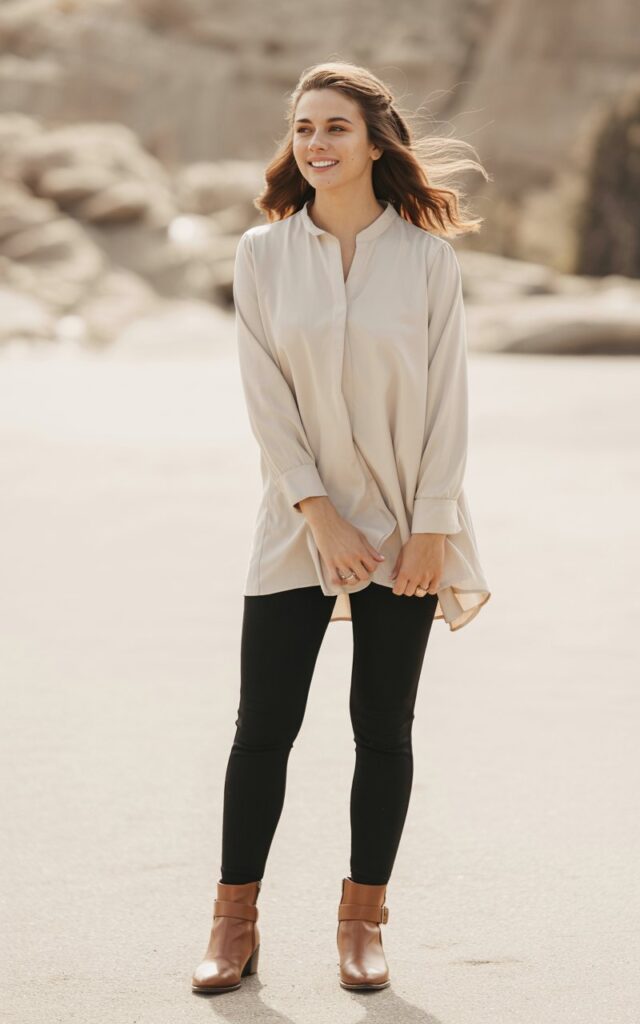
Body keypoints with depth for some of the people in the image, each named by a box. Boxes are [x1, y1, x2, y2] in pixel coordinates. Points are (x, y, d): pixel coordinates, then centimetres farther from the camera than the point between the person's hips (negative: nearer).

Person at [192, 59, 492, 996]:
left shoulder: (427, 254, -1)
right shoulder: (263, 254, 1)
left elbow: (447, 398, -2)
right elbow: (266, 398, -2)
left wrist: (429, 528, -7)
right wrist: (320, 515, -10)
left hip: (404, 530, 0)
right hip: (299, 523, 1)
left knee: (384, 727, 5)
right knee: (264, 725, 0)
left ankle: (362, 920, 16)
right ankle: (235, 923, 10)